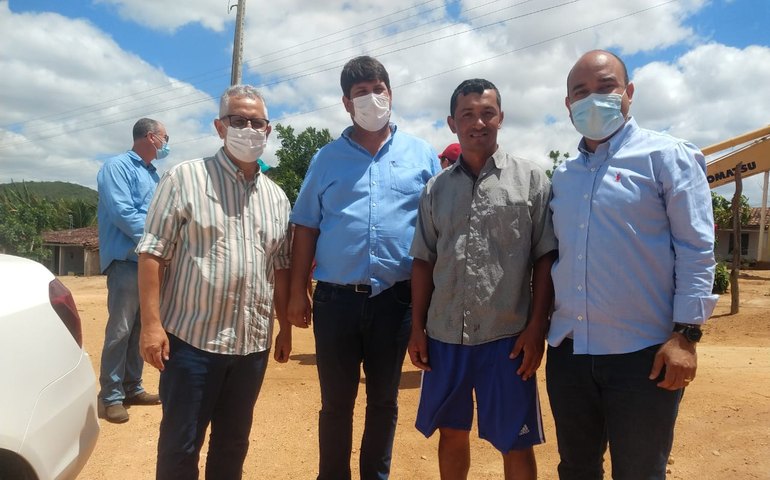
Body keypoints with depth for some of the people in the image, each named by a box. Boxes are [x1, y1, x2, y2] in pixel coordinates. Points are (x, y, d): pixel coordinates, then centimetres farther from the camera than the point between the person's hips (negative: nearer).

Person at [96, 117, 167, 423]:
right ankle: (110, 396, 2)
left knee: (141, 328, 12)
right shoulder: (118, 166, -6)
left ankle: (132, 388, 22)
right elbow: (123, 213, -17)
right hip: (126, 261, -8)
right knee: (120, 329, -7)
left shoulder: (152, 174, 19)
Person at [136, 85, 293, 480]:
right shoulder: (185, 178, -4)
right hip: (193, 337, -4)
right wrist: (151, 322, -13)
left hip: (253, 343, 5)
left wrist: (286, 328, 12)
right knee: (180, 442, 8)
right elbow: (152, 254, -7)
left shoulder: (277, 197, 11)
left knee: (234, 440, 17)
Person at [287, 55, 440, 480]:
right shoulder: (327, 159, 6)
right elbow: (305, 229, 6)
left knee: (384, 399, 15)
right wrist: (298, 292, 1)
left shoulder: (423, 156, 5)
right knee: (335, 401, 11)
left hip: (396, 298, 0)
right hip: (336, 297, 0)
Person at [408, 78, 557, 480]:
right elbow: (424, 262, 9)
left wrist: (536, 327, -8)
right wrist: (417, 328, 5)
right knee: (451, 432, 18)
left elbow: (545, 259, -3)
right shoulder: (436, 188, 8)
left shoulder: (531, 179, -1)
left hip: (507, 335, -3)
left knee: (515, 443, 8)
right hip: (445, 335, 3)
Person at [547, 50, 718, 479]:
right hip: (569, 350, 5)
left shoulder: (667, 156, -3)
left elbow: (696, 248, -8)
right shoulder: (562, 175, 12)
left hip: (642, 352, -5)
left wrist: (686, 334, -15)